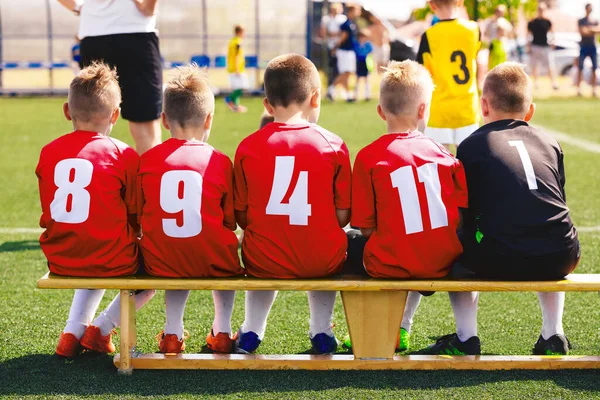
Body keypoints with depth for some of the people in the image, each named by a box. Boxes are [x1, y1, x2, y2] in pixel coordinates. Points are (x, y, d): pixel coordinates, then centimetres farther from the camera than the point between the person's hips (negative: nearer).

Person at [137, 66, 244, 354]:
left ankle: (173, 332, 25)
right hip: (213, 262, -1)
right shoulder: (220, 162, -4)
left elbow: (138, 215, 5)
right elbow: (230, 221, 1)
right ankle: (222, 331, 29)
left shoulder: (147, 160, -1)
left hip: (161, 262, 1)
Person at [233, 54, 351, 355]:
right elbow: (342, 216, -4)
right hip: (322, 262, 0)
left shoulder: (248, 147, -4)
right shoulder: (333, 146, -5)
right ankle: (321, 331, 32)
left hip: (264, 262, 1)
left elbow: (240, 216, 0)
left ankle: (251, 332, 32)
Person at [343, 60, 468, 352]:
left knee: (348, 241, 23)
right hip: (444, 262, 3)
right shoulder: (443, 153, 3)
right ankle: (402, 328, 42)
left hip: (391, 264, -3)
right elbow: (462, 215, 4)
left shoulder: (369, 157, -6)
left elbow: (365, 227, -6)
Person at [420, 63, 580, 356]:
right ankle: (553, 335, 30)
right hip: (562, 260, 4)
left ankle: (465, 338, 21)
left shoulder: (472, 145, 9)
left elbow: (463, 214, 8)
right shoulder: (550, 144, 18)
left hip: (500, 262, -3)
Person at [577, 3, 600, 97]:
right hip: (584, 46, -3)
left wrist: (589, 30, -14)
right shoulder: (581, 21, 1)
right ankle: (579, 89, -7)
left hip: (592, 47, 3)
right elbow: (582, 31, -12)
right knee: (581, 68, -8)